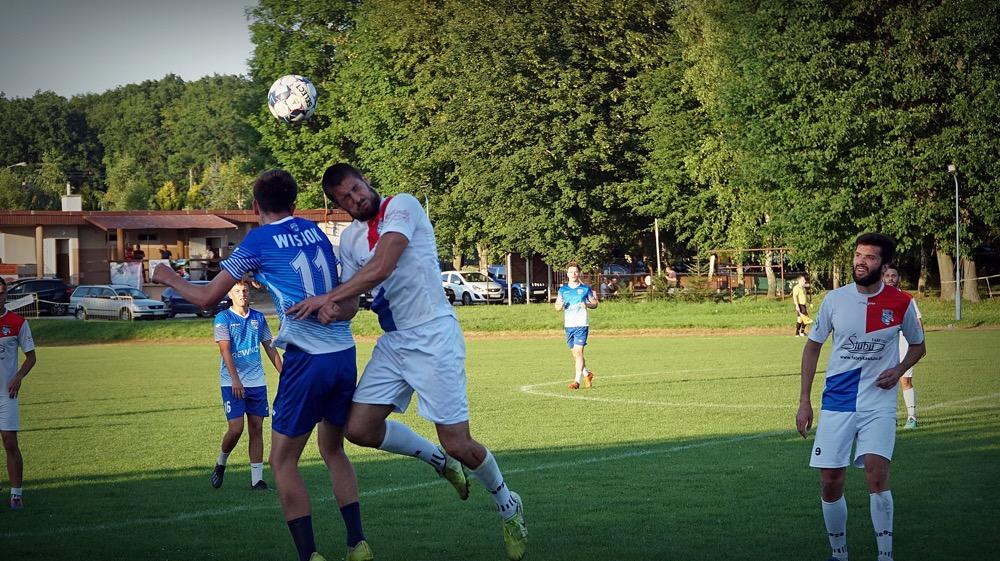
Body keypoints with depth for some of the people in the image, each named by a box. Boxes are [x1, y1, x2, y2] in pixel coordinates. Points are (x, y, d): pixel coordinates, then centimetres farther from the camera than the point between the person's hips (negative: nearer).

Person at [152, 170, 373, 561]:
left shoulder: (259, 241, -2)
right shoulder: (314, 232, 14)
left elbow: (207, 298, 3)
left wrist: (169, 278, 19)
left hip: (308, 360, -6)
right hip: (345, 353, 6)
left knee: (283, 461, 5)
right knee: (333, 451, 20)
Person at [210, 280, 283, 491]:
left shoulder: (258, 318, 10)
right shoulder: (223, 318, -4)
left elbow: (270, 347, 17)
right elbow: (225, 349, -12)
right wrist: (235, 379, -22)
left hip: (257, 381, 4)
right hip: (232, 383, -4)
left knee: (257, 428, 2)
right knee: (236, 429, -11)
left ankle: (256, 478, 5)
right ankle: (221, 463, 16)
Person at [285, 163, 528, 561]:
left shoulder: (402, 206, -12)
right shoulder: (349, 238, 12)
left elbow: (381, 268, -23)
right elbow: (352, 300, 8)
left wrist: (328, 298, -21)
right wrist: (334, 308, -15)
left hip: (434, 337, -8)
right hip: (393, 343, 8)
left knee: (458, 445, -7)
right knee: (359, 428, -1)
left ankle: (508, 507, 20)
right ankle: (438, 460, 23)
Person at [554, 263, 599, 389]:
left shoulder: (585, 288, 2)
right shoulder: (563, 289, 10)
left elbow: (595, 304, 10)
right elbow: (557, 307, 14)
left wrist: (587, 304, -12)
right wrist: (560, 306, -10)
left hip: (581, 324, -4)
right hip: (568, 325, 4)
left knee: (578, 351, -13)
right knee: (574, 353, 10)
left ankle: (577, 381, -13)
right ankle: (587, 374, 30)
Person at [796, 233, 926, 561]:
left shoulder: (901, 303, -2)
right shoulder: (834, 299, 0)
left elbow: (918, 345, 14)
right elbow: (813, 346, 10)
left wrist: (899, 370, -7)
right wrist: (804, 401, 6)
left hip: (879, 405, -2)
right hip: (837, 403, 2)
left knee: (877, 476, -20)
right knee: (830, 483, 0)